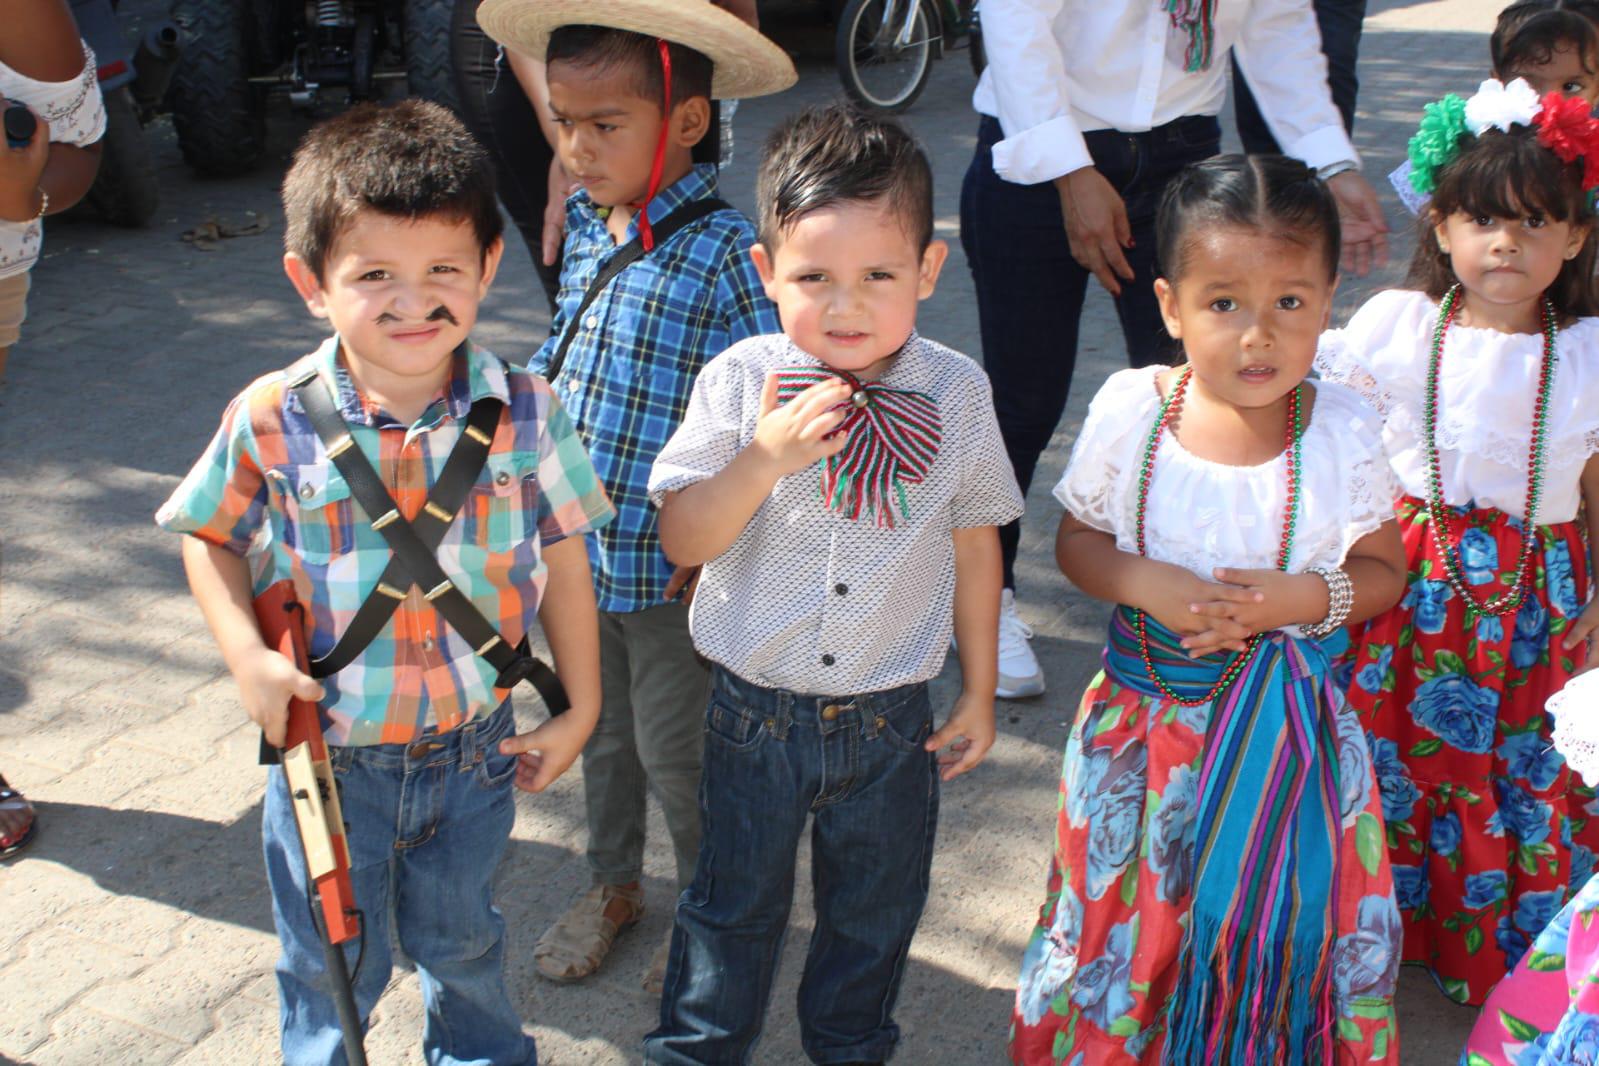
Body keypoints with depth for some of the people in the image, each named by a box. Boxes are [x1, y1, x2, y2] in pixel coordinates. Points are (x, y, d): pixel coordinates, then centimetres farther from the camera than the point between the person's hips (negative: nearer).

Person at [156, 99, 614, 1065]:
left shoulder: (525, 414, -15)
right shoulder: (272, 421, -17)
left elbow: (563, 561, -3)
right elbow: (210, 537, 1)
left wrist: (581, 709, 2)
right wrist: (248, 656, -13)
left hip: (476, 749, 1)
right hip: (327, 758, -1)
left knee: (461, 940, 26)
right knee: (333, 966, 19)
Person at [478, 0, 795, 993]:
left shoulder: (725, 250, -21)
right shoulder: (585, 224, 2)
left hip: (668, 563, -7)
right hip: (577, 542, 7)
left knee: (672, 745, 8)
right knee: (598, 726, 22)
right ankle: (614, 882, 44)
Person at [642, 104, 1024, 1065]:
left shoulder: (957, 395, -10)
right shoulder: (741, 384, -13)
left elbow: (975, 547, 1)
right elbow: (683, 539, -12)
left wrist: (979, 695, 6)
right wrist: (765, 459, -29)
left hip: (892, 720, 1)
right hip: (757, 713, -1)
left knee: (875, 912, 21)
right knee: (734, 904, 19)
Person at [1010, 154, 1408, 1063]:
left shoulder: (1342, 430, -11)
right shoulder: (1131, 410, -10)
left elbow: (1385, 571, 1)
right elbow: (1077, 542, 2)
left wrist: (1304, 597, -19)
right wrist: (1148, 586, -18)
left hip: (1293, 729, 0)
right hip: (1147, 715, 0)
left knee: (1286, 931, 10)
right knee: (1130, 914, 13)